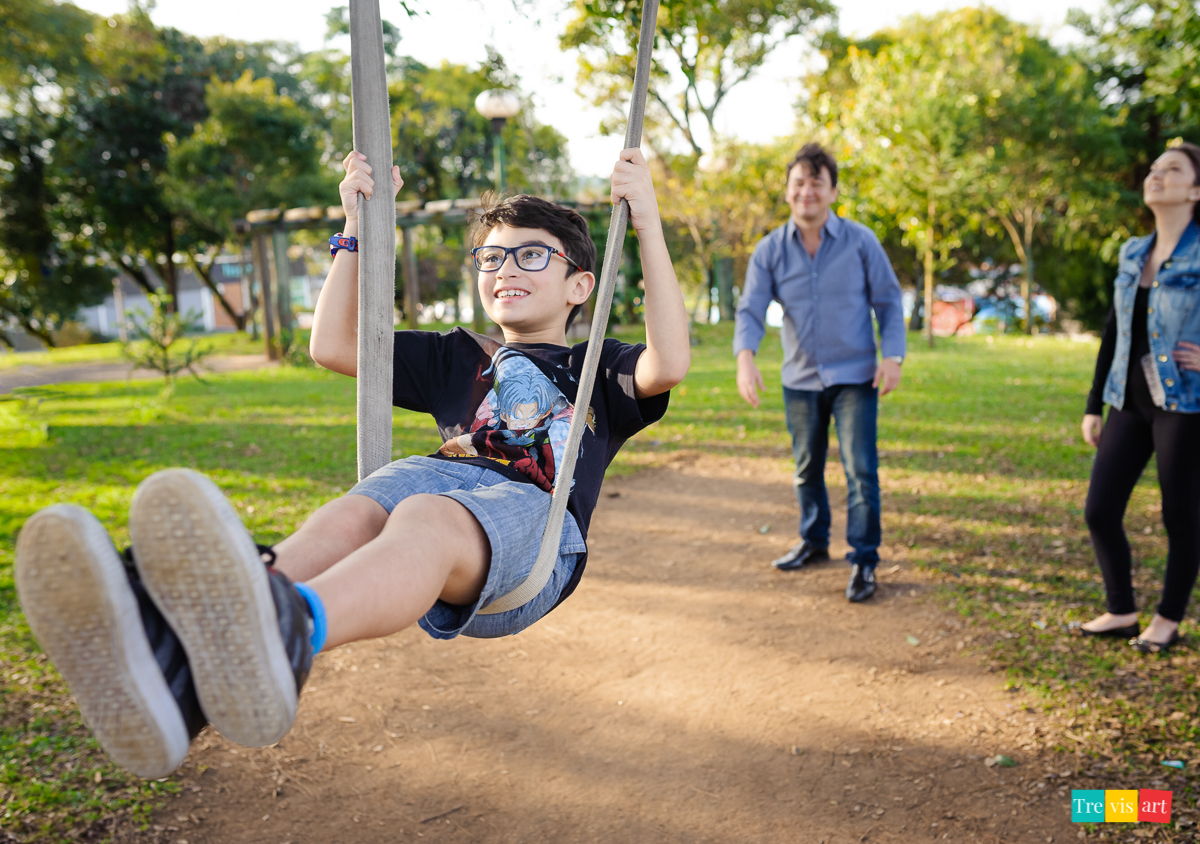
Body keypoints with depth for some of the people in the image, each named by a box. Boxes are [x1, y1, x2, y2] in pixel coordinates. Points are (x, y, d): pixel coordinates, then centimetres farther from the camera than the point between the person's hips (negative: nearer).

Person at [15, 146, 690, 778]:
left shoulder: (598, 368, 25)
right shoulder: (459, 358, 35)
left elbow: (668, 364, 1)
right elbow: (334, 346, 29)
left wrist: (649, 224, -1)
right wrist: (358, 229, 24)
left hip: (533, 518, -3)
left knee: (424, 519, -39)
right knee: (350, 516, -33)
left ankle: (287, 631, -72)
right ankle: (173, 657, -63)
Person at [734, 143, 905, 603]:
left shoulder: (861, 241, -6)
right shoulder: (769, 250, -3)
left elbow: (888, 301, 0)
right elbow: (750, 310, -7)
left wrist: (893, 356, -12)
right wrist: (745, 357, -26)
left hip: (855, 377, -3)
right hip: (800, 379, 3)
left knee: (861, 470, -7)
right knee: (806, 469, 16)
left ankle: (864, 560, 5)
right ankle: (814, 541, 36)